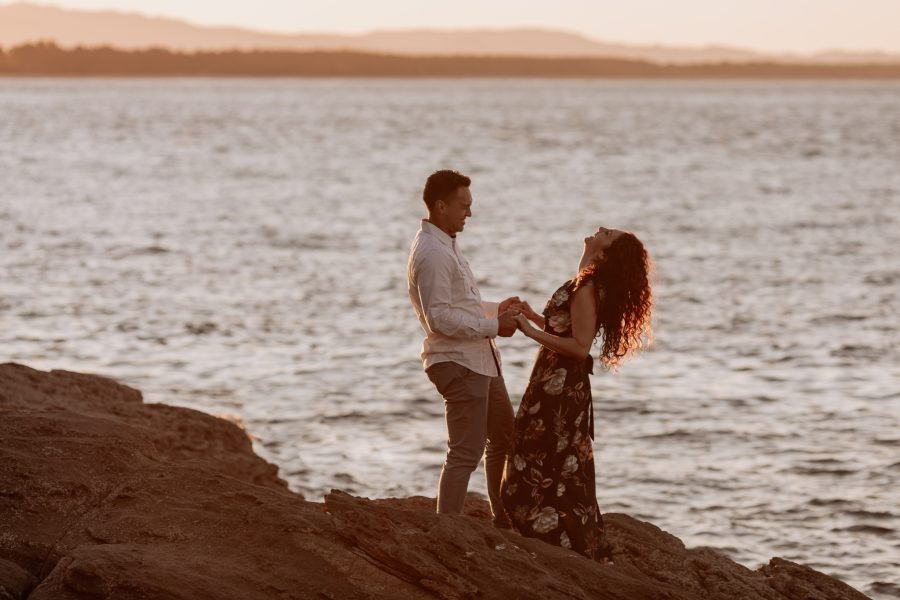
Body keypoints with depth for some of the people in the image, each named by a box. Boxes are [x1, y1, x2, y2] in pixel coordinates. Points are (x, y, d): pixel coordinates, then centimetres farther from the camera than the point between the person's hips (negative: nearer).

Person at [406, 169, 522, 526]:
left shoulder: (446, 246, 14)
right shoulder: (431, 253, -20)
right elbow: (439, 318, -25)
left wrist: (495, 310, 10)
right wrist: (493, 326, -20)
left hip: (479, 360, 11)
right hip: (457, 364, -11)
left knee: (503, 439, 20)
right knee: (466, 453, -9)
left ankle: (504, 520, 32)